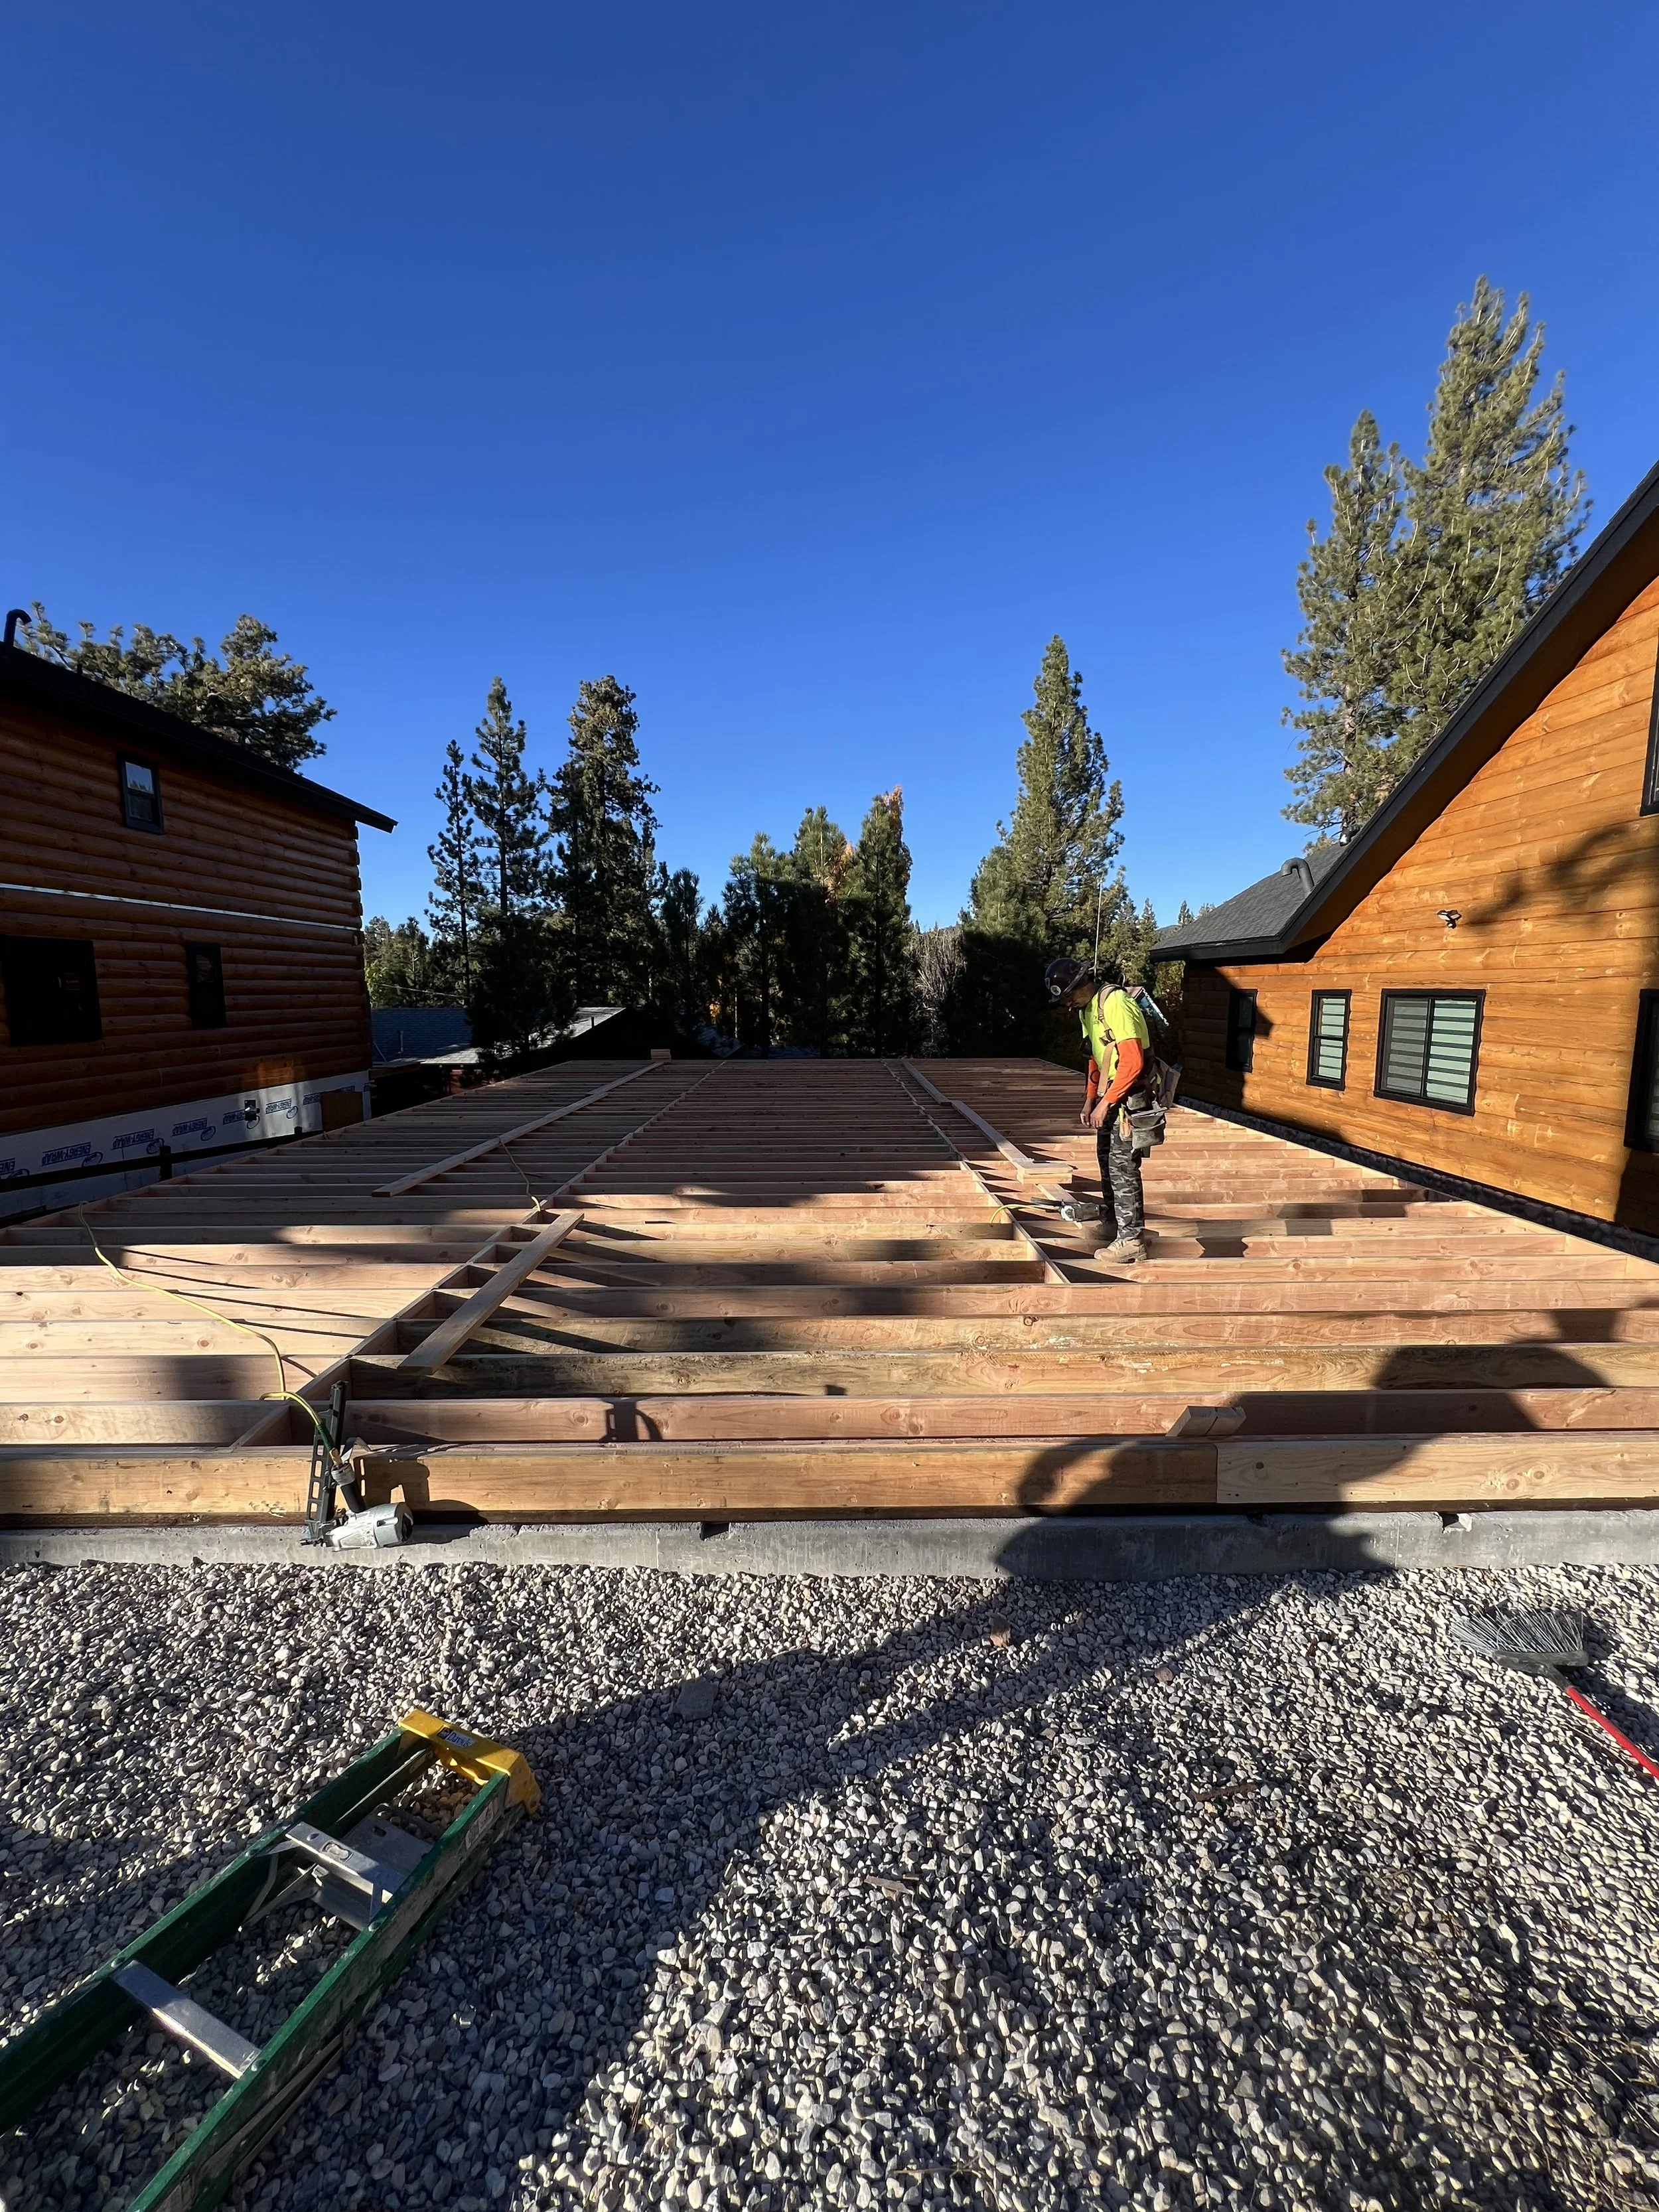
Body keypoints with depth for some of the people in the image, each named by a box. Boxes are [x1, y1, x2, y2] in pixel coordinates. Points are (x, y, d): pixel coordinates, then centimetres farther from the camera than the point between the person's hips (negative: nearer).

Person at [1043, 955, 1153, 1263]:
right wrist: (1090, 1100, 17)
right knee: (1107, 1157, 21)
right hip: (1109, 1097, 10)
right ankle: (1110, 1213, 40)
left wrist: (1105, 1103, -21)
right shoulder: (1088, 1007, 10)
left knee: (1122, 1165, -7)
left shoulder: (1115, 1003, -21)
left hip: (1129, 1097, -10)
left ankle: (1131, 1239, -1)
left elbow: (1132, 1063, -25)